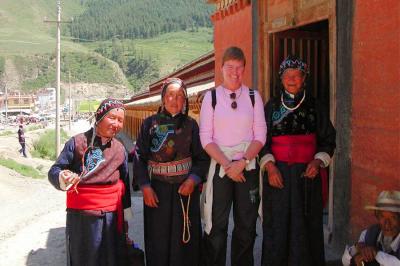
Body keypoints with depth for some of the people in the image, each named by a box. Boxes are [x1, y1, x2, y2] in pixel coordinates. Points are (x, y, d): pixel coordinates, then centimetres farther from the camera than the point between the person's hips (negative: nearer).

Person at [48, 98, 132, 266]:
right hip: (80, 215, -2)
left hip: (111, 216, 3)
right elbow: (54, 171, -4)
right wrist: (62, 178, -27)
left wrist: (126, 215, 16)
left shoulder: (120, 149, 5)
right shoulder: (77, 143, -5)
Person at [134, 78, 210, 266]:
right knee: (158, 238, 4)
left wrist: (193, 180, -13)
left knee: (184, 237, 3)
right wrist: (145, 186, -8)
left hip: (185, 188, 0)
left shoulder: (191, 125, 4)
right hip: (157, 189, 0)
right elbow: (140, 157, 1)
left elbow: (202, 157, 2)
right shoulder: (150, 124, 3)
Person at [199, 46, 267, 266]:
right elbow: (206, 138, -3)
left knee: (246, 225, 8)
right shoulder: (211, 97, 1)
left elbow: (260, 136, 1)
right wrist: (227, 165, -12)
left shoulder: (253, 97, 5)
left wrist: (242, 162, -12)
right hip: (219, 166, -1)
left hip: (247, 167, 1)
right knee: (216, 225, 0)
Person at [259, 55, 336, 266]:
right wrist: (269, 166, -10)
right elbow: (262, 140, 5)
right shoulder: (272, 106, 7)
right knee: (277, 225, 2)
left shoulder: (315, 107, 6)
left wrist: (318, 161, -10)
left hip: (307, 173, 0)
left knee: (305, 225, 1)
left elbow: (328, 139, 8)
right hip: (277, 173, 0)